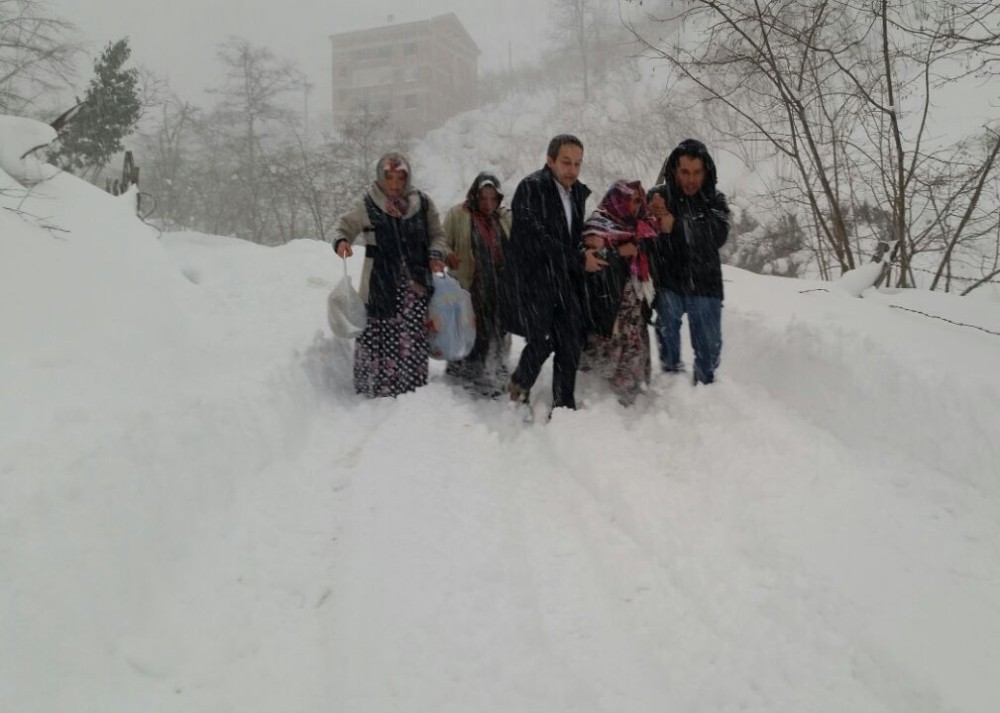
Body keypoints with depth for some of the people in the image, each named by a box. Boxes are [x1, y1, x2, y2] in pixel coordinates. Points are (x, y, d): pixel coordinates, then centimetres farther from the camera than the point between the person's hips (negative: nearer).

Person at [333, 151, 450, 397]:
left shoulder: (422, 204, 5)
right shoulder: (367, 205, 0)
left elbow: (437, 235, 15)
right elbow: (345, 227, 8)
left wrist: (436, 254, -5)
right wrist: (341, 241, -15)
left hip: (416, 285, 2)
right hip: (381, 286, -2)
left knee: (414, 340, 2)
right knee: (379, 337, -2)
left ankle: (413, 391, 15)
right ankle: (374, 389, 11)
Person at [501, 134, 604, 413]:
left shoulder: (579, 192, 10)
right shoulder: (530, 188, -10)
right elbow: (537, 238, -18)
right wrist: (579, 260, -13)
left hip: (564, 282, 6)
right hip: (532, 280, -6)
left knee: (571, 344, 2)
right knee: (542, 342, -8)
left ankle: (564, 406, 14)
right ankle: (519, 383, 22)